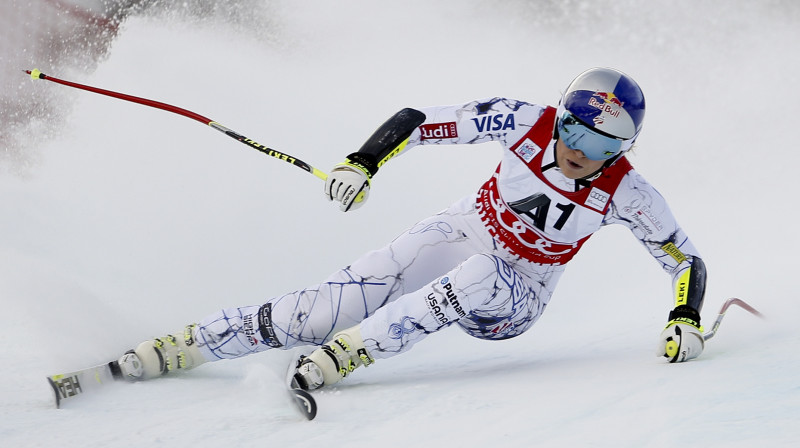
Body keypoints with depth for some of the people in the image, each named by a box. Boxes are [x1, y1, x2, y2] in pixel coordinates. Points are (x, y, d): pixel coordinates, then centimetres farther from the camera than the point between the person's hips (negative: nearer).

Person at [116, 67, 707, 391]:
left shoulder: (625, 194, -18)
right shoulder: (526, 123, -19)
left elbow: (686, 260, -8)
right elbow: (419, 120, -15)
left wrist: (686, 319, -25)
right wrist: (363, 162, -28)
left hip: (516, 298, 0)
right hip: (462, 234, 1)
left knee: (476, 280, -41)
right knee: (318, 313, -14)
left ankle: (341, 357, -35)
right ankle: (171, 351, -5)